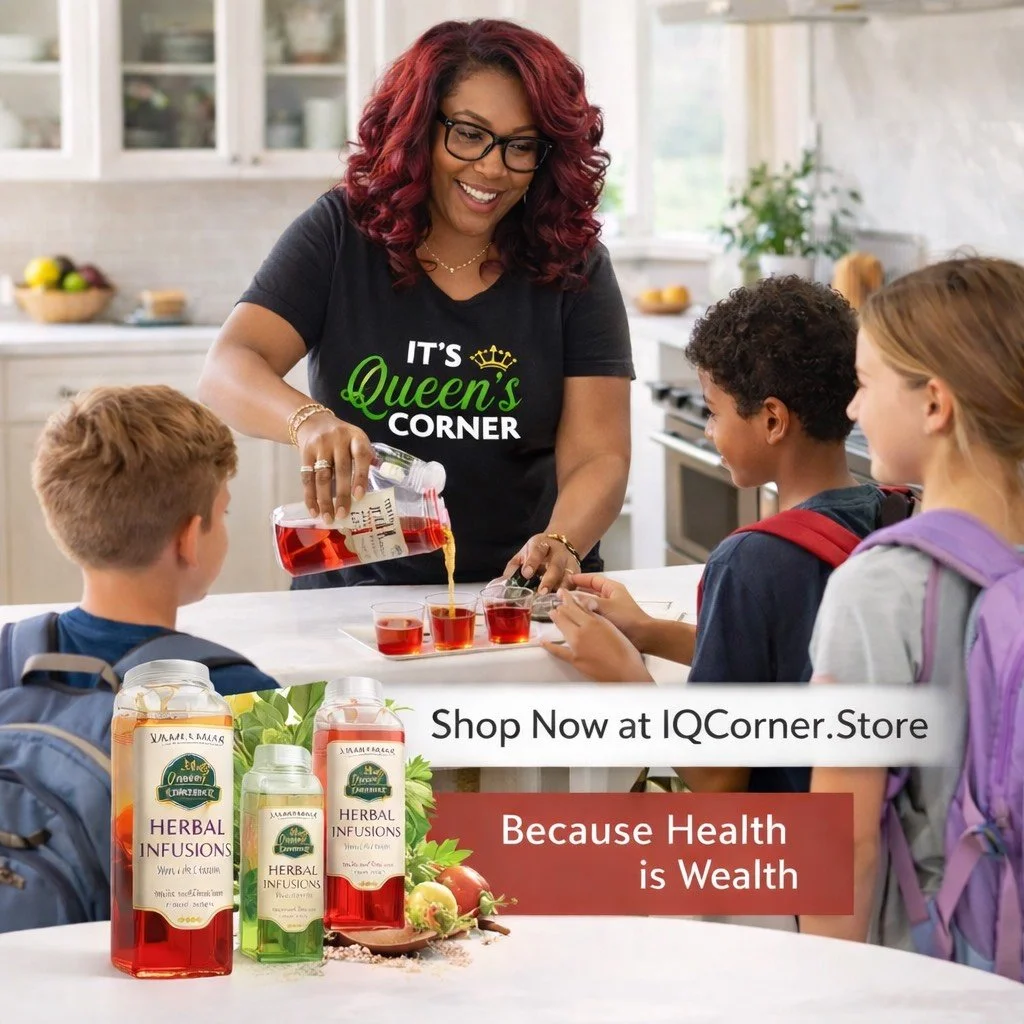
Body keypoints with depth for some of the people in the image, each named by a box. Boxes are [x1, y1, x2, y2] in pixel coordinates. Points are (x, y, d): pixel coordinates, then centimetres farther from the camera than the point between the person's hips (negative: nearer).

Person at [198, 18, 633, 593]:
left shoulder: (574, 269, 3)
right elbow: (228, 372, -9)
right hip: (355, 595, -1)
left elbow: (598, 458, -3)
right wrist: (309, 420, -31)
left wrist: (561, 545, -25)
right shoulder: (340, 236, 1)